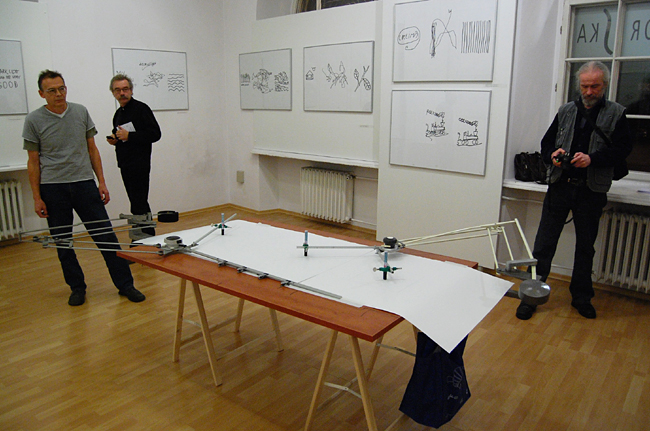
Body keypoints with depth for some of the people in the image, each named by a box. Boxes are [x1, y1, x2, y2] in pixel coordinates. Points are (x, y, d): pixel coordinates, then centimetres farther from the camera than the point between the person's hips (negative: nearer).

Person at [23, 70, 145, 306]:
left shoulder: (81, 112, 5)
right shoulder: (34, 120, -1)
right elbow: (33, 161, 2)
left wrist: (101, 182, 4)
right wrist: (37, 197, -2)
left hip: (84, 183, 1)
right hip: (53, 188, -1)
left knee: (106, 236, -1)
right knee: (62, 242, 7)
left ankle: (125, 284, 7)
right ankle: (77, 288, 23)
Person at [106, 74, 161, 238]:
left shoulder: (141, 108, -8)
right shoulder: (118, 113, 18)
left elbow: (155, 134, -15)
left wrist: (128, 136, -19)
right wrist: (114, 139, 7)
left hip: (139, 165, -8)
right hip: (125, 166, 8)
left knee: (139, 205, -11)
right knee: (138, 205, 13)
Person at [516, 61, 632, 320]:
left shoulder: (616, 114, 3)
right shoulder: (566, 111, 10)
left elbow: (622, 149, -5)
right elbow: (547, 142, 12)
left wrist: (592, 159, -21)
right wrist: (553, 155, -11)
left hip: (592, 192, -1)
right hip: (560, 186, 1)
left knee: (586, 246, 12)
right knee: (544, 243, -1)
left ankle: (581, 297, 27)